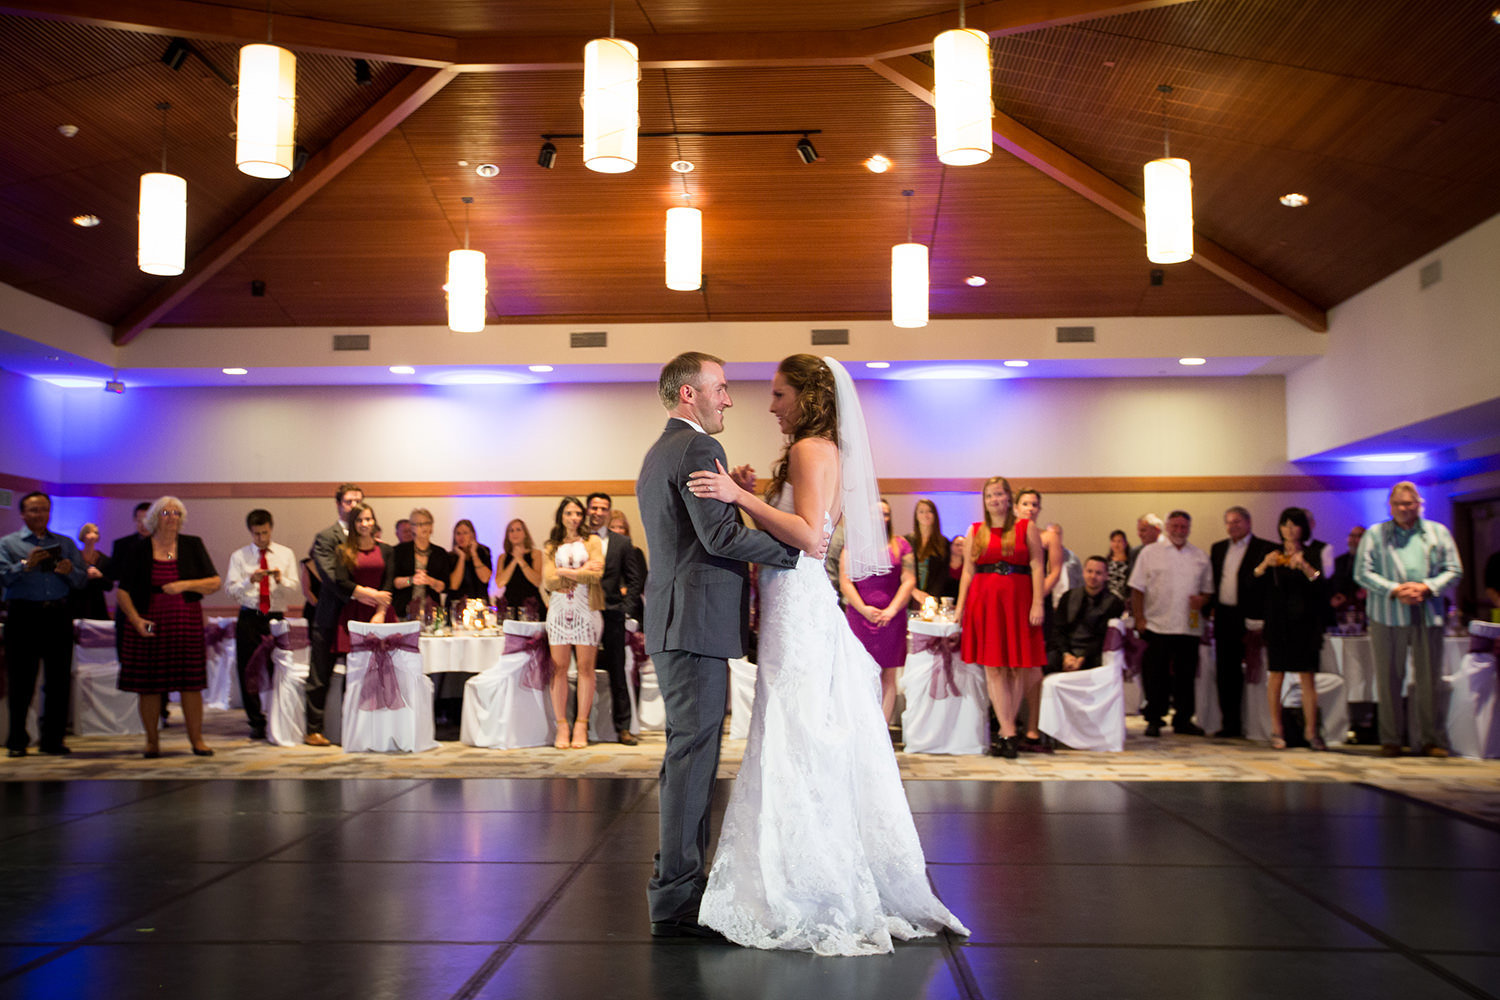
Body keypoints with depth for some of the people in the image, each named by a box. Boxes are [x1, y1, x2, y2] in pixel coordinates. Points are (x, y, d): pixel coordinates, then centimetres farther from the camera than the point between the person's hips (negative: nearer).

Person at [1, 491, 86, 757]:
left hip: (58, 616, 3)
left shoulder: (65, 543, 17)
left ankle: (53, 739, 9)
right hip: (23, 617, -2)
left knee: (59, 680, 1)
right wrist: (25, 565, -16)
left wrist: (69, 571, -10)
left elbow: (82, 580, 10)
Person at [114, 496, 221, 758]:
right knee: (149, 685, 1)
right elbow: (123, 591, 3)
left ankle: (196, 740, 6)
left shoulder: (192, 545, 6)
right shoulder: (137, 549, 3)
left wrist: (185, 584, -13)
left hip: (186, 623, 1)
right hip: (148, 624, 0)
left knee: (191, 682, -2)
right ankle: (151, 741, 13)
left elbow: (215, 582, 3)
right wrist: (136, 619, -11)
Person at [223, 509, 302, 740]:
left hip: (276, 617, 0)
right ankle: (256, 721, 9)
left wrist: (281, 580, -16)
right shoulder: (239, 556, 8)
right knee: (248, 669, -1)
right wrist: (250, 580, -19)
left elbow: (296, 590, 2)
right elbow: (230, 589, -3)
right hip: (249, 618, 0)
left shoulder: (286, 554, 9)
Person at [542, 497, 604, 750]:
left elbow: (597, 574, -4)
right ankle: (561, 726, 1)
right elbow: (548, 580, 1)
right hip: (558, 610, 1)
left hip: (586, 610, -1)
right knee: (559, 668, -3)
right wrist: (582, 572, -5)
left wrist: (565, 572, -5)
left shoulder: (591, 541, 11)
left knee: (585, 668, -3)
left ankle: (581, 725, 1)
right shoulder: (550, 547, 15)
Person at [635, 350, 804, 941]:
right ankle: (678, 900, -3)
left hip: (673, 623, 11)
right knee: (692, 757, -7)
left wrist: (728, 491, 16)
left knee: (686, 758, 15)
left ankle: (677, 885, 23)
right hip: (697, 622, -11)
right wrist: (800, 549, -14)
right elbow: (720, 536, -21)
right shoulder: (697, 449, -11)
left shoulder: (656, 455, 22)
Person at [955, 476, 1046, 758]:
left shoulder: (1026, 528, 6)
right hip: (983, 602, 2)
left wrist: (1037, 604, -9)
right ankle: (1008, 734, -2)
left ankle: (1005, 729, 12)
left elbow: (1037, 567, 0)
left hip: (1017, 601, -1)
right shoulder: (975, 531, 12)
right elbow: (968, 571, 11)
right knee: (993, 669, -3)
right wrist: (960, 607, 5)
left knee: (1018, 667, 0)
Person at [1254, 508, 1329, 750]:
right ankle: (1276, 730, 6)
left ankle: (1311, 730, 1)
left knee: (1308, 676, -3)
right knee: (1275, 675, 0)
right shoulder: (1272, 554, 9)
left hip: (1304, 622, -1)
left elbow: (1323, 585, -9)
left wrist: (1305, 567, -23)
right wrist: (1264, 565, -16)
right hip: (1277, 622, 1)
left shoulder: (1313, 555, 5)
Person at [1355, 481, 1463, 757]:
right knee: (1389, 678, 1)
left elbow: (1453, 571, 7)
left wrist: (1426, 587, -10)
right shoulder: (1374, 534, 9)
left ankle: (1429, 740, 11)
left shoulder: (1438, 533, 13)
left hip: (1428, 615, 1)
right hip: (1388, 615, -1)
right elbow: (1363, 573, 1)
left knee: (1428, 678, 2)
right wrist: (1394, 590, -13)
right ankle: (1391, 739, 8)